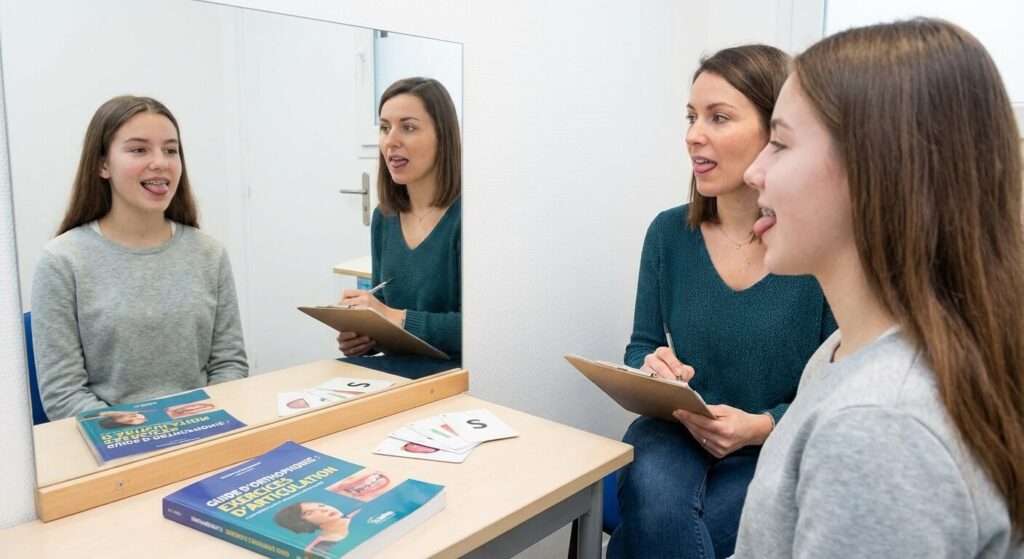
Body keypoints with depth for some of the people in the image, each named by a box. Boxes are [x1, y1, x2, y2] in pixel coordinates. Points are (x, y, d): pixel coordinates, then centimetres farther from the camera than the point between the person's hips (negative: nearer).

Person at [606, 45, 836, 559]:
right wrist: (650, 368, -16)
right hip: (674, 429, 2)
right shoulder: (669, 233, -2)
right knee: (655, 502, -32)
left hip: (775, 452, -2)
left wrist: (762, 426, -21)